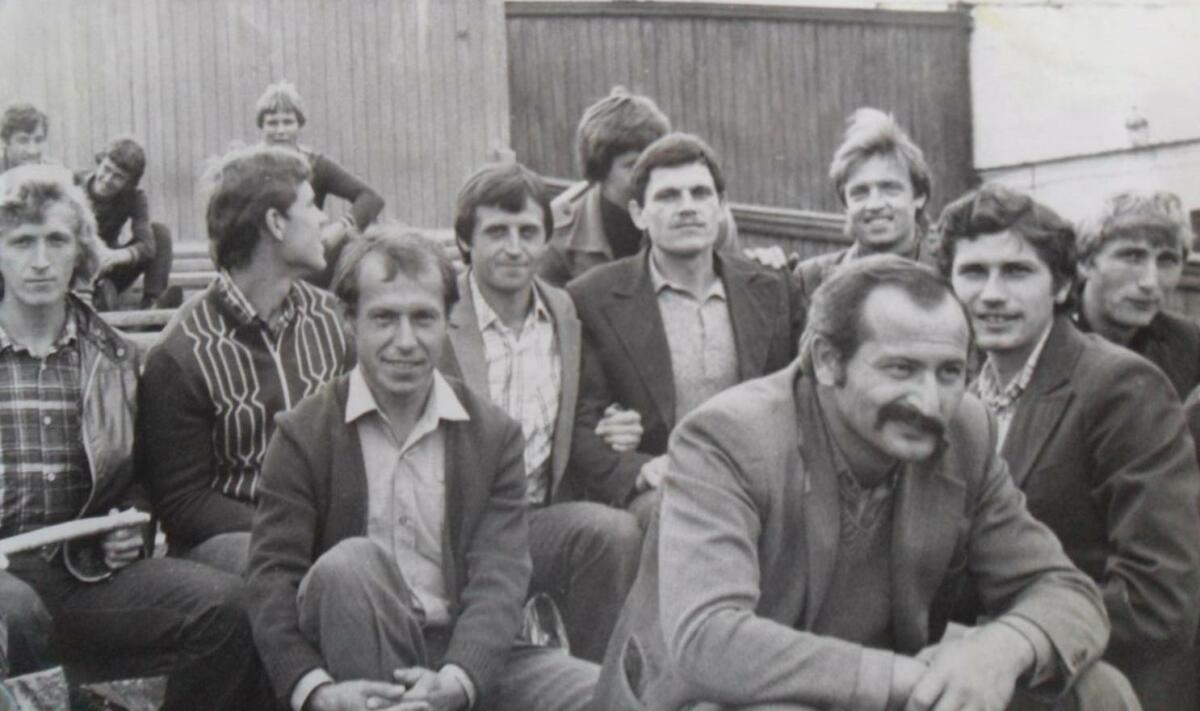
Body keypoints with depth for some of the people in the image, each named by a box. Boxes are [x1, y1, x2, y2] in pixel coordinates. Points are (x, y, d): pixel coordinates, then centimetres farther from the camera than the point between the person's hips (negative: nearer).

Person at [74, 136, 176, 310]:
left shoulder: (134, 198, -7)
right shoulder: (75, 184, -11)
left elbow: (147, 245, -21)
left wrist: (118, 255, -44)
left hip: (108, 268, 4)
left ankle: (152, 302, -22)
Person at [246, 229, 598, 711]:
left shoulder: (495, 435, 5)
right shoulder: (303, 435, 1)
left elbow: (498, 578, -6)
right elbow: (273, 577, -7)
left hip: (467, 667, 1)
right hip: (355, 663, -1)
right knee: (350, 562, -31)